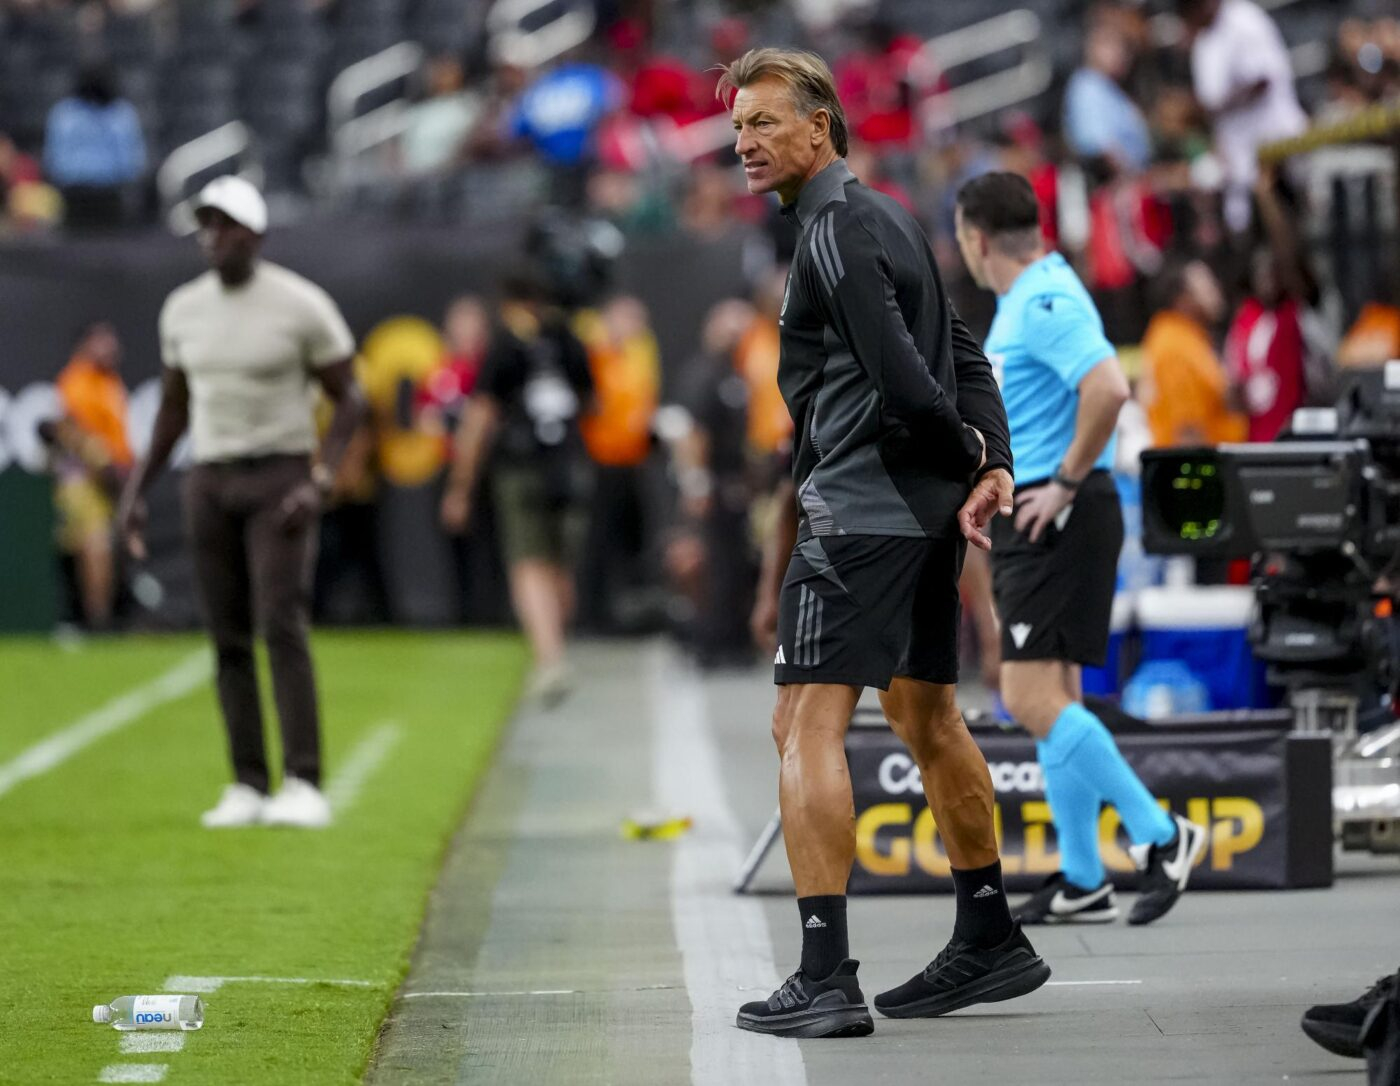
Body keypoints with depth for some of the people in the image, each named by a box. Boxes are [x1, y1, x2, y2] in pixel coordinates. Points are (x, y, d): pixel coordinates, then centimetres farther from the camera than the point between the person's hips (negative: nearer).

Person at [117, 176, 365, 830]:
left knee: (281, 627, -16)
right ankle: (247, 787, 9)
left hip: (281, 478, -5)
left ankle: (304, 786, -18)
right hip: (209, 480, 5)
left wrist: (320, 482, -18)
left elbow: (349, 400, -5)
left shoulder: (301, 306, -10)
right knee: (229, 638, 3)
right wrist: (136, 491, 10)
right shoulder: (183, 309, 6)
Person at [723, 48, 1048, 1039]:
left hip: (861, 509, -10)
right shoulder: (886, 218, 16)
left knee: (807, 727, -12)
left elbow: (904, 383, -21)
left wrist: (964, 453, -5)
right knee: (926, 716, 21)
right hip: (926, 511, 10)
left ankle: (826, 981, -18)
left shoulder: (835, 233, -15)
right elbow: (966, 356, 17)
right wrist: (994, 464, 6)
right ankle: (991, 943, 31)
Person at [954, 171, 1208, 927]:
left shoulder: (1045, 302, -16)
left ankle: (1160, 834, -9)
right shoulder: (1021, 303, 16)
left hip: (1057, 519, -10)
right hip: (1029, 520, 10)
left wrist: (1066, 482, -22)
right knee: (1049, 700, 10)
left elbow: (1108, 389, -30)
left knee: (1036, 699, -15)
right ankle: (1082, 880, 14)